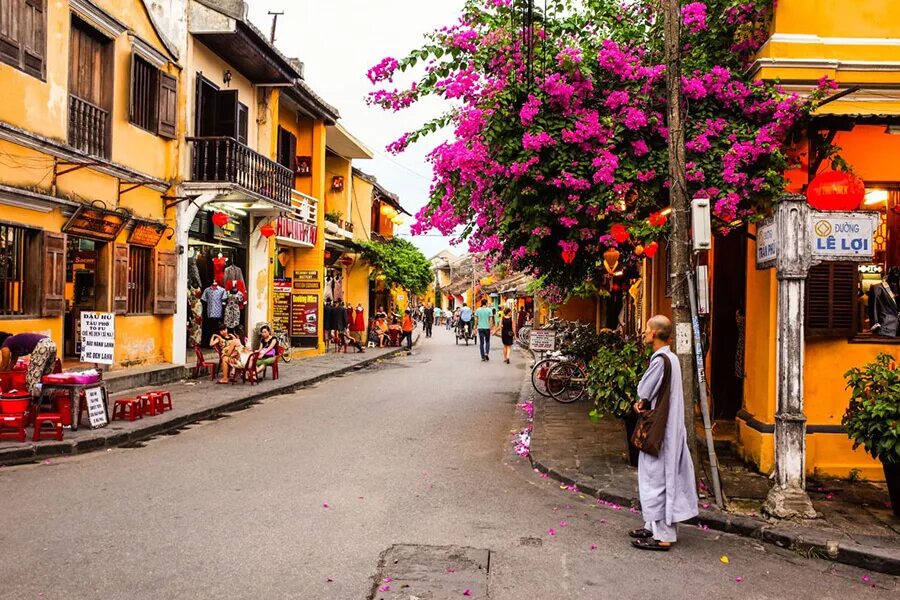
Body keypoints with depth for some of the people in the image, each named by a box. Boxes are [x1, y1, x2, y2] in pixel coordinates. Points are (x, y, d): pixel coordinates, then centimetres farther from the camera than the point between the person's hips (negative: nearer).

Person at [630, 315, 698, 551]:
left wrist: (642, 402, 4)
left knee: (656, 478, -4)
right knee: (661, 477, 17)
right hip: (668, 427, 10)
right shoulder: (671, 357, 10)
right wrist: (643, 402, 0)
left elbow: (644, 390, -16)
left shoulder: (660, 359, -21)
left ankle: (662, 536, 2)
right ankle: (655, 526, 28)